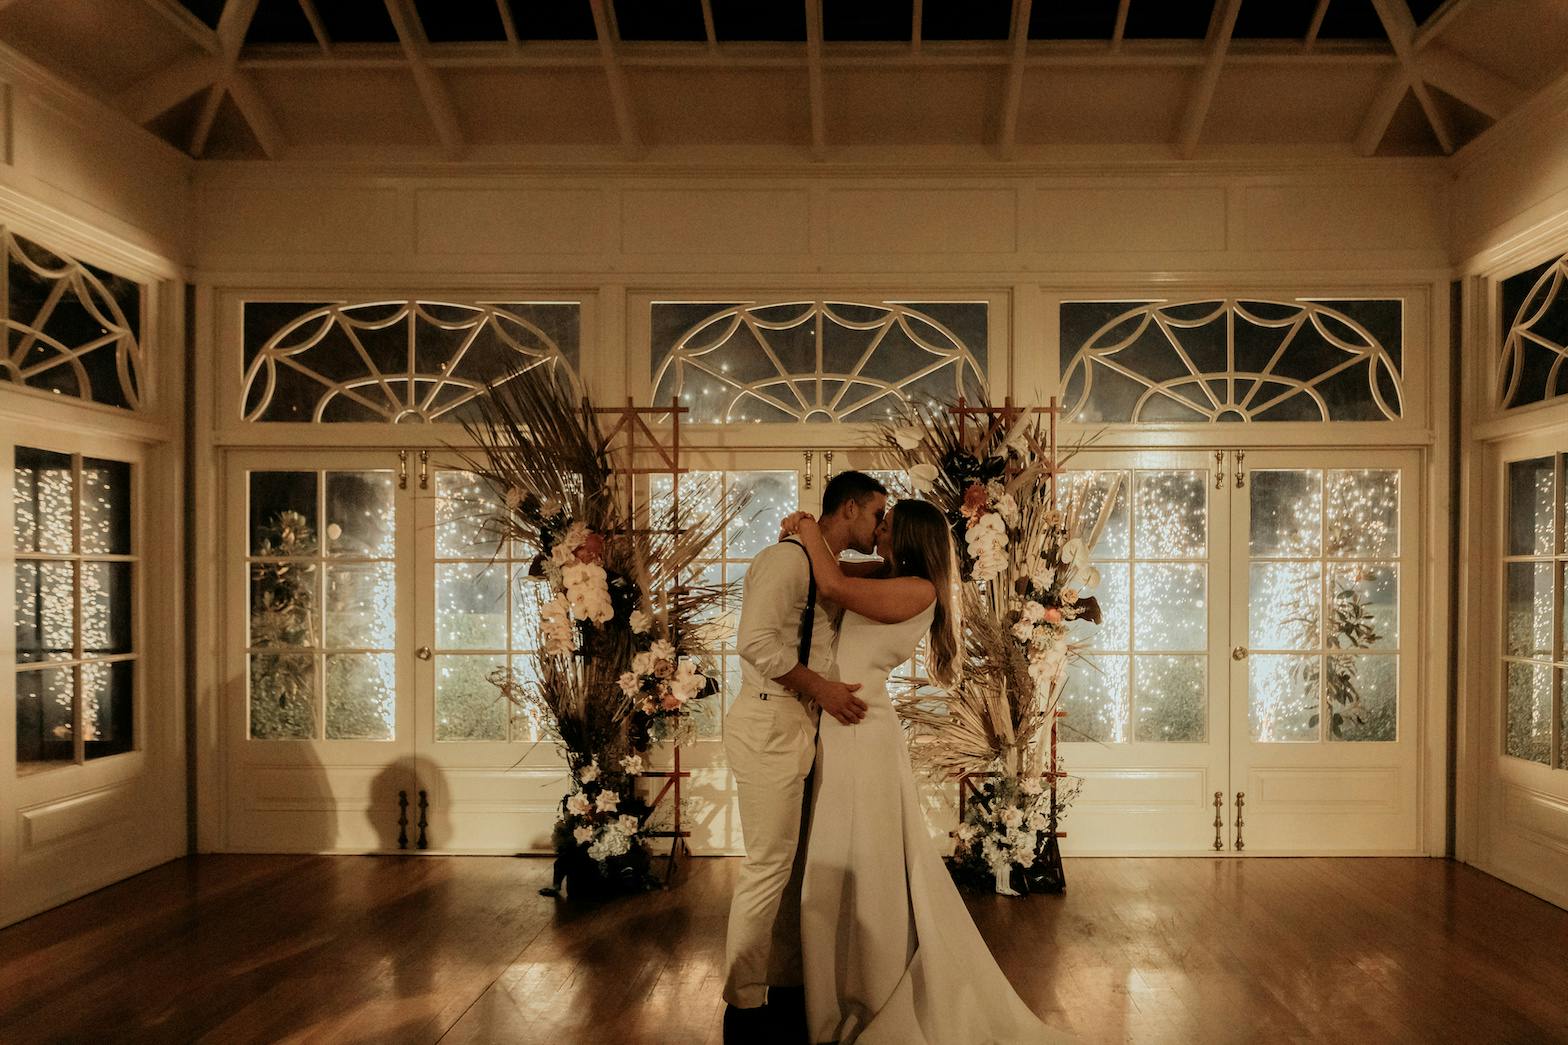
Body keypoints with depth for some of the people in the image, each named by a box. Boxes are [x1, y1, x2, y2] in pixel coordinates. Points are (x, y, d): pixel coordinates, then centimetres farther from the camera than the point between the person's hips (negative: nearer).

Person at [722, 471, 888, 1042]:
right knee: (769, 866, -3)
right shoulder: (788, 558, -12)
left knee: (792, 863, 14)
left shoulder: (830, 571, 17)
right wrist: (822, 688, -17)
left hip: (800, 726, 9)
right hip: (770, 723, -9)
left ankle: (786, 992, 25)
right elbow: (756, 641, -21)